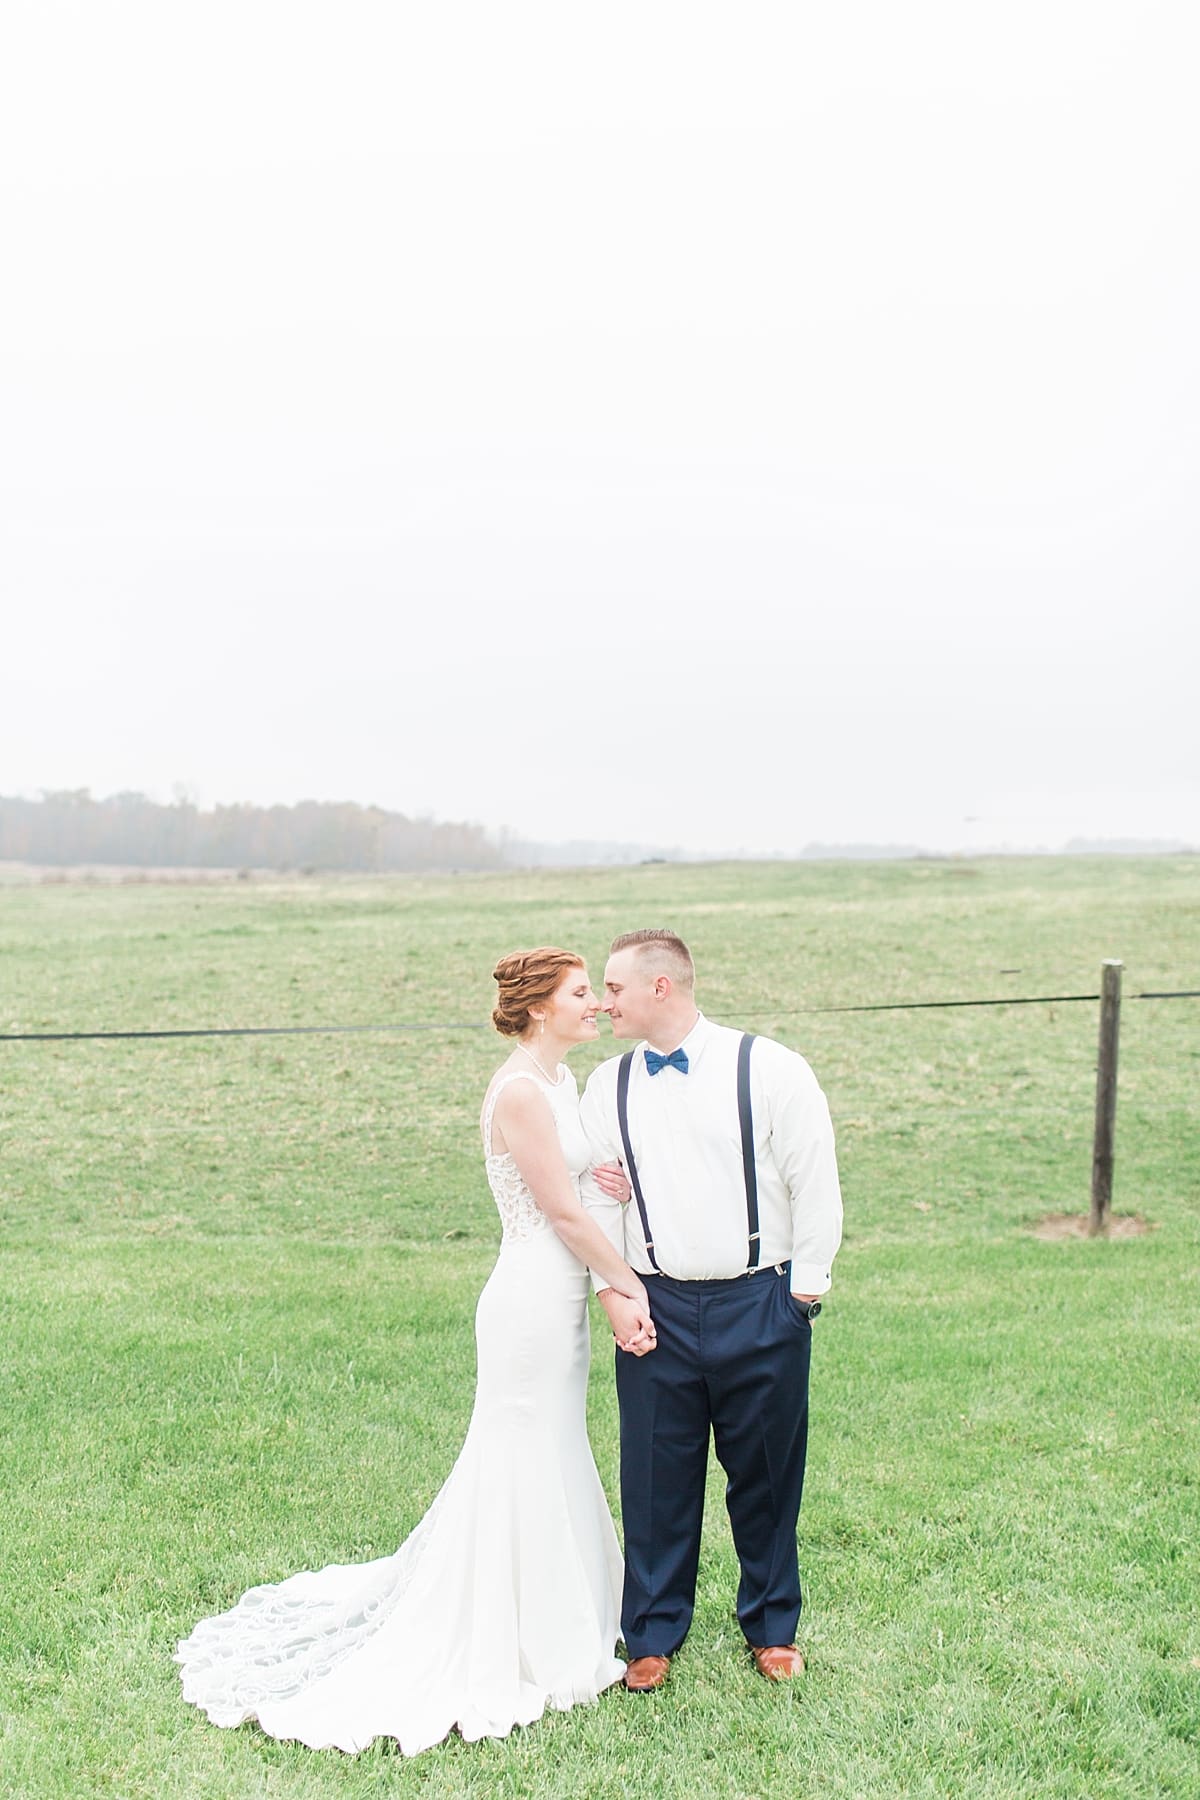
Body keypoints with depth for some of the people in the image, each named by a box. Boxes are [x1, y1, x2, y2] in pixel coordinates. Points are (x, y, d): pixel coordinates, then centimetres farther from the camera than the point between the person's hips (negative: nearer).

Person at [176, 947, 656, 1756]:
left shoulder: (562, 1081, 10)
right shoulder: (519, 1091, -20)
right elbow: (563, 1213, -18)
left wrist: (622, 1185, -6)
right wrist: (633, 1289, -11)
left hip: (564, 1300, 9)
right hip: (534, 1301, -9)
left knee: (554, 1464, 20)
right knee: (524, 1469, 4)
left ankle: (551, 1625, 38)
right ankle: (508, 1656, 20)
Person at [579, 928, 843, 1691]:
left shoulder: (769, 1068, -7)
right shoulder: (608, 1086, 3)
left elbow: (816, 1183, -4)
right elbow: (597, 1197, 7)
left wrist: (806, 1286, -4)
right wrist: (613, 1292, 0)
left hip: (760, 1307, -2)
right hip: (657, 1309, 2)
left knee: (765, 1474, 12)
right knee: (656, 1479, 9)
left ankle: (773, 1626, 34)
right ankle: (653, 1634, 28)